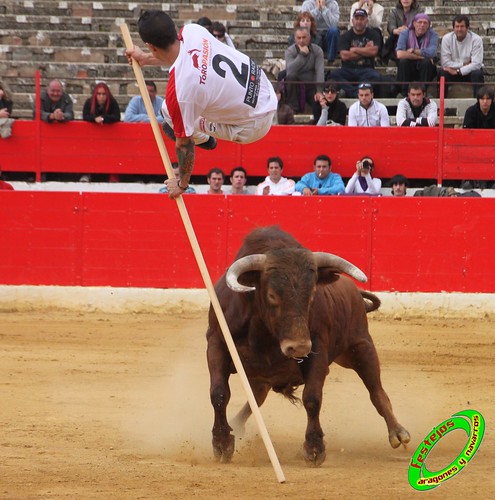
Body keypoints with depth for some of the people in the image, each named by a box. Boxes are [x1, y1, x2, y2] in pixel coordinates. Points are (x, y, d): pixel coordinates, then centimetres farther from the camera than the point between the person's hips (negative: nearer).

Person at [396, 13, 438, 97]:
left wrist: (413, 51, -18)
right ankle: (404, 92, -21)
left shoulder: (432, 35, -5)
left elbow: (432, 53, -25)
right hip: (408, 69, 0)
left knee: (426, 62, -31)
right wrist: (421, 56, -22)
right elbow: (400, 54, -25)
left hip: (425, 69, 0)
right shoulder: (405, 34, -6)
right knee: (403, 61, -30)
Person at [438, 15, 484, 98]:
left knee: (477, 73, -34)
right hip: (454, 70, 1)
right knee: (442, 72, -28)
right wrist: (463, 64, -21)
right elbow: (444, 63, -15)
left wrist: (458, 71, -29)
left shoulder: (476, 39, -16)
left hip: (470, 70, -1)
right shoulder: (447, 38, -11)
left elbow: (476, 63, -22)